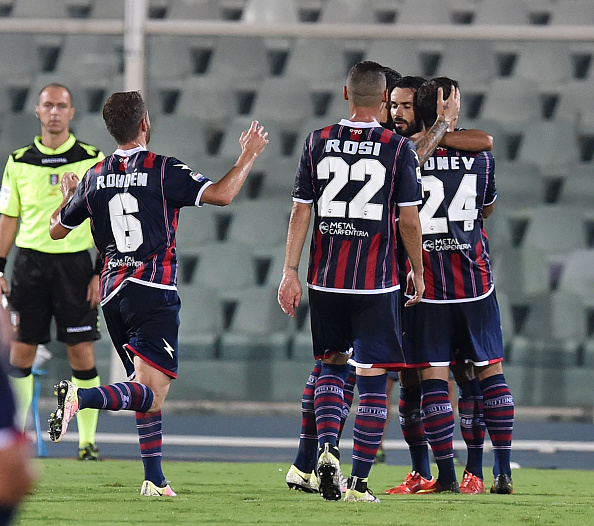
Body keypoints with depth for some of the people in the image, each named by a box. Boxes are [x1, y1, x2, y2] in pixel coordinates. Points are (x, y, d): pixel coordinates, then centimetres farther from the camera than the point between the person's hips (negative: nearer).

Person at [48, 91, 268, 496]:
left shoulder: (95, 178, 8)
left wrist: (68, 196, 39)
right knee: (151, 393, -14)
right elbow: (222, 194, -15)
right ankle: (80, 397, -37)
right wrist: (249, 156, 0)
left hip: (113, 295, 7)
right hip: (154, 294, -7)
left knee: (149, 393, 16)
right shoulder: (162, 170, -7)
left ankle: (155, 479, 12)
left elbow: (57, 230, 19)